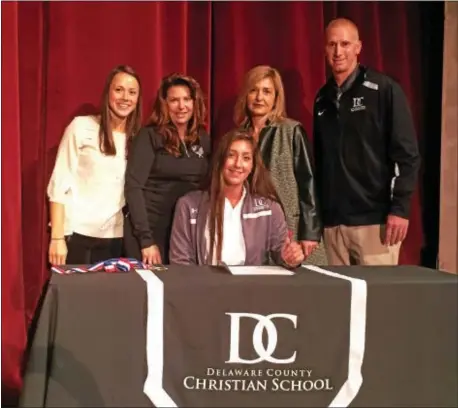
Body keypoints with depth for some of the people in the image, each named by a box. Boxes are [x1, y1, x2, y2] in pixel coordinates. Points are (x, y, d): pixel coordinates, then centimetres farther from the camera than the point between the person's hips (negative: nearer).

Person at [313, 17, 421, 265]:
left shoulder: (384, 90, -4)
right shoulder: (323, 98, 12)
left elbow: (407, 153, -7)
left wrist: (400, 207, -13)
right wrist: (316, 211, 13)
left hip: (375, 218, -5)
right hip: (332, 219, 5)